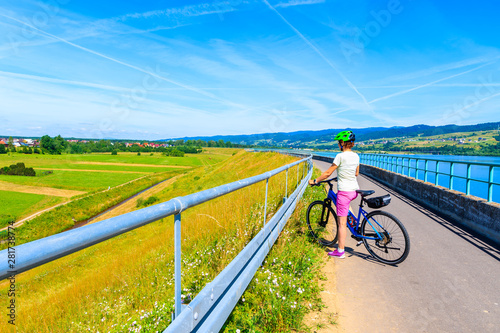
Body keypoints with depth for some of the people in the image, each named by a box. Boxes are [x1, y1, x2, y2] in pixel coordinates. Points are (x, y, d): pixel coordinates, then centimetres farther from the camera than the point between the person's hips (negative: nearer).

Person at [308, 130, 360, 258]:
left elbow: (328, 173, -11)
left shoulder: (340, 156, -14)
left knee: (342, 223, -1)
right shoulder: (356, 156, 7)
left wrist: (315, 181, 1)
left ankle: (340, 251, 8)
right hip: (355, 190, 8)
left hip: (344, 191, -8)